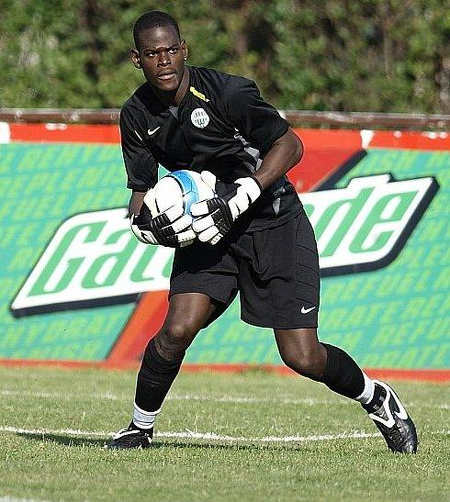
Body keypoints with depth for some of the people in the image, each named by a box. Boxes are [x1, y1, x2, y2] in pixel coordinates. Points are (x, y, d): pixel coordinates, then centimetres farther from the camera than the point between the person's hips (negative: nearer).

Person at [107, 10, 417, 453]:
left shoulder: (226, 92, -20)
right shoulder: (136, 116, -2)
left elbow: (290, 145, -17)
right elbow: (142, 192, 6)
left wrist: (237, 201, -25)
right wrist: (151, 225, -18)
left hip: (273, 222, -4)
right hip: (208, 232, 4)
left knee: (303, 358, -8)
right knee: (177, 330, -18)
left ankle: (376, 399, 20)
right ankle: (140, 428, 4)